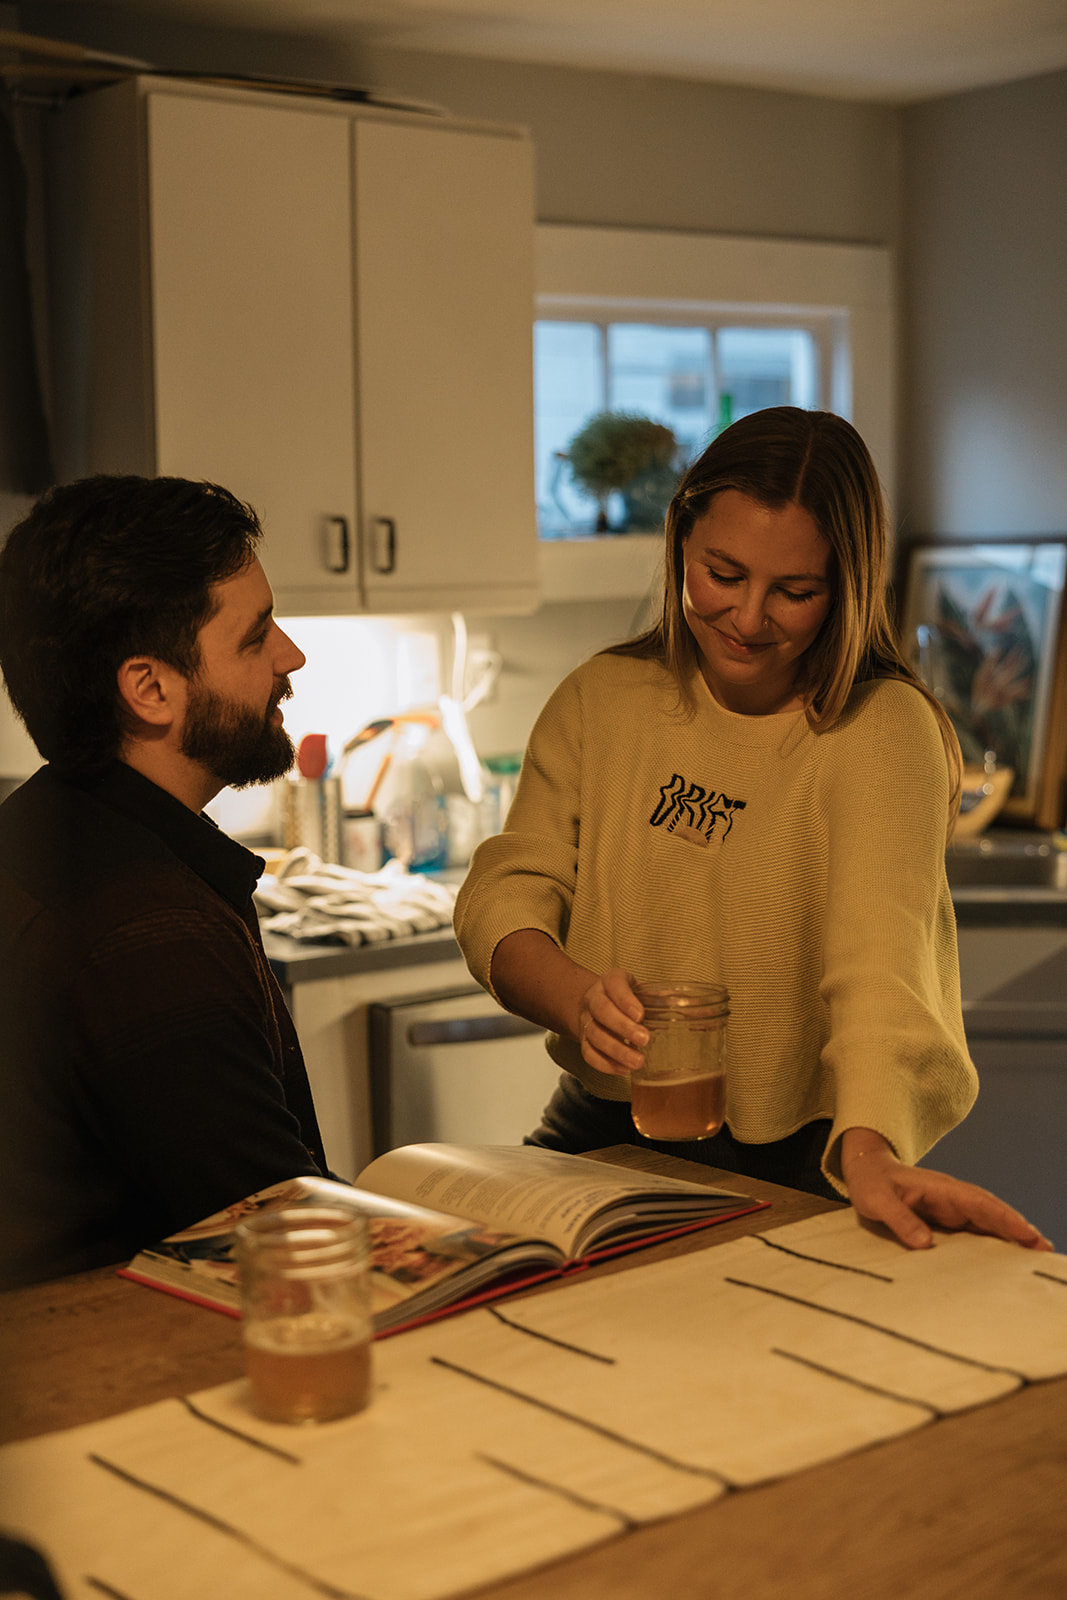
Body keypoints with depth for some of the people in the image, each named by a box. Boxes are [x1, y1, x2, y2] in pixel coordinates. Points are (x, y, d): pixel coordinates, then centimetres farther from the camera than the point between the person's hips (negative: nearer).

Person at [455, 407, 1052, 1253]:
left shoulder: (884, 730, -12)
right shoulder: (601, 698, 4)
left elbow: (880, 952, -27)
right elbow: (505, 896, -2)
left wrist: (867, 1150, -47)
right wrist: (575, 996, -26)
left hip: (801, 1163, -3)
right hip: (606, 1137, 4)